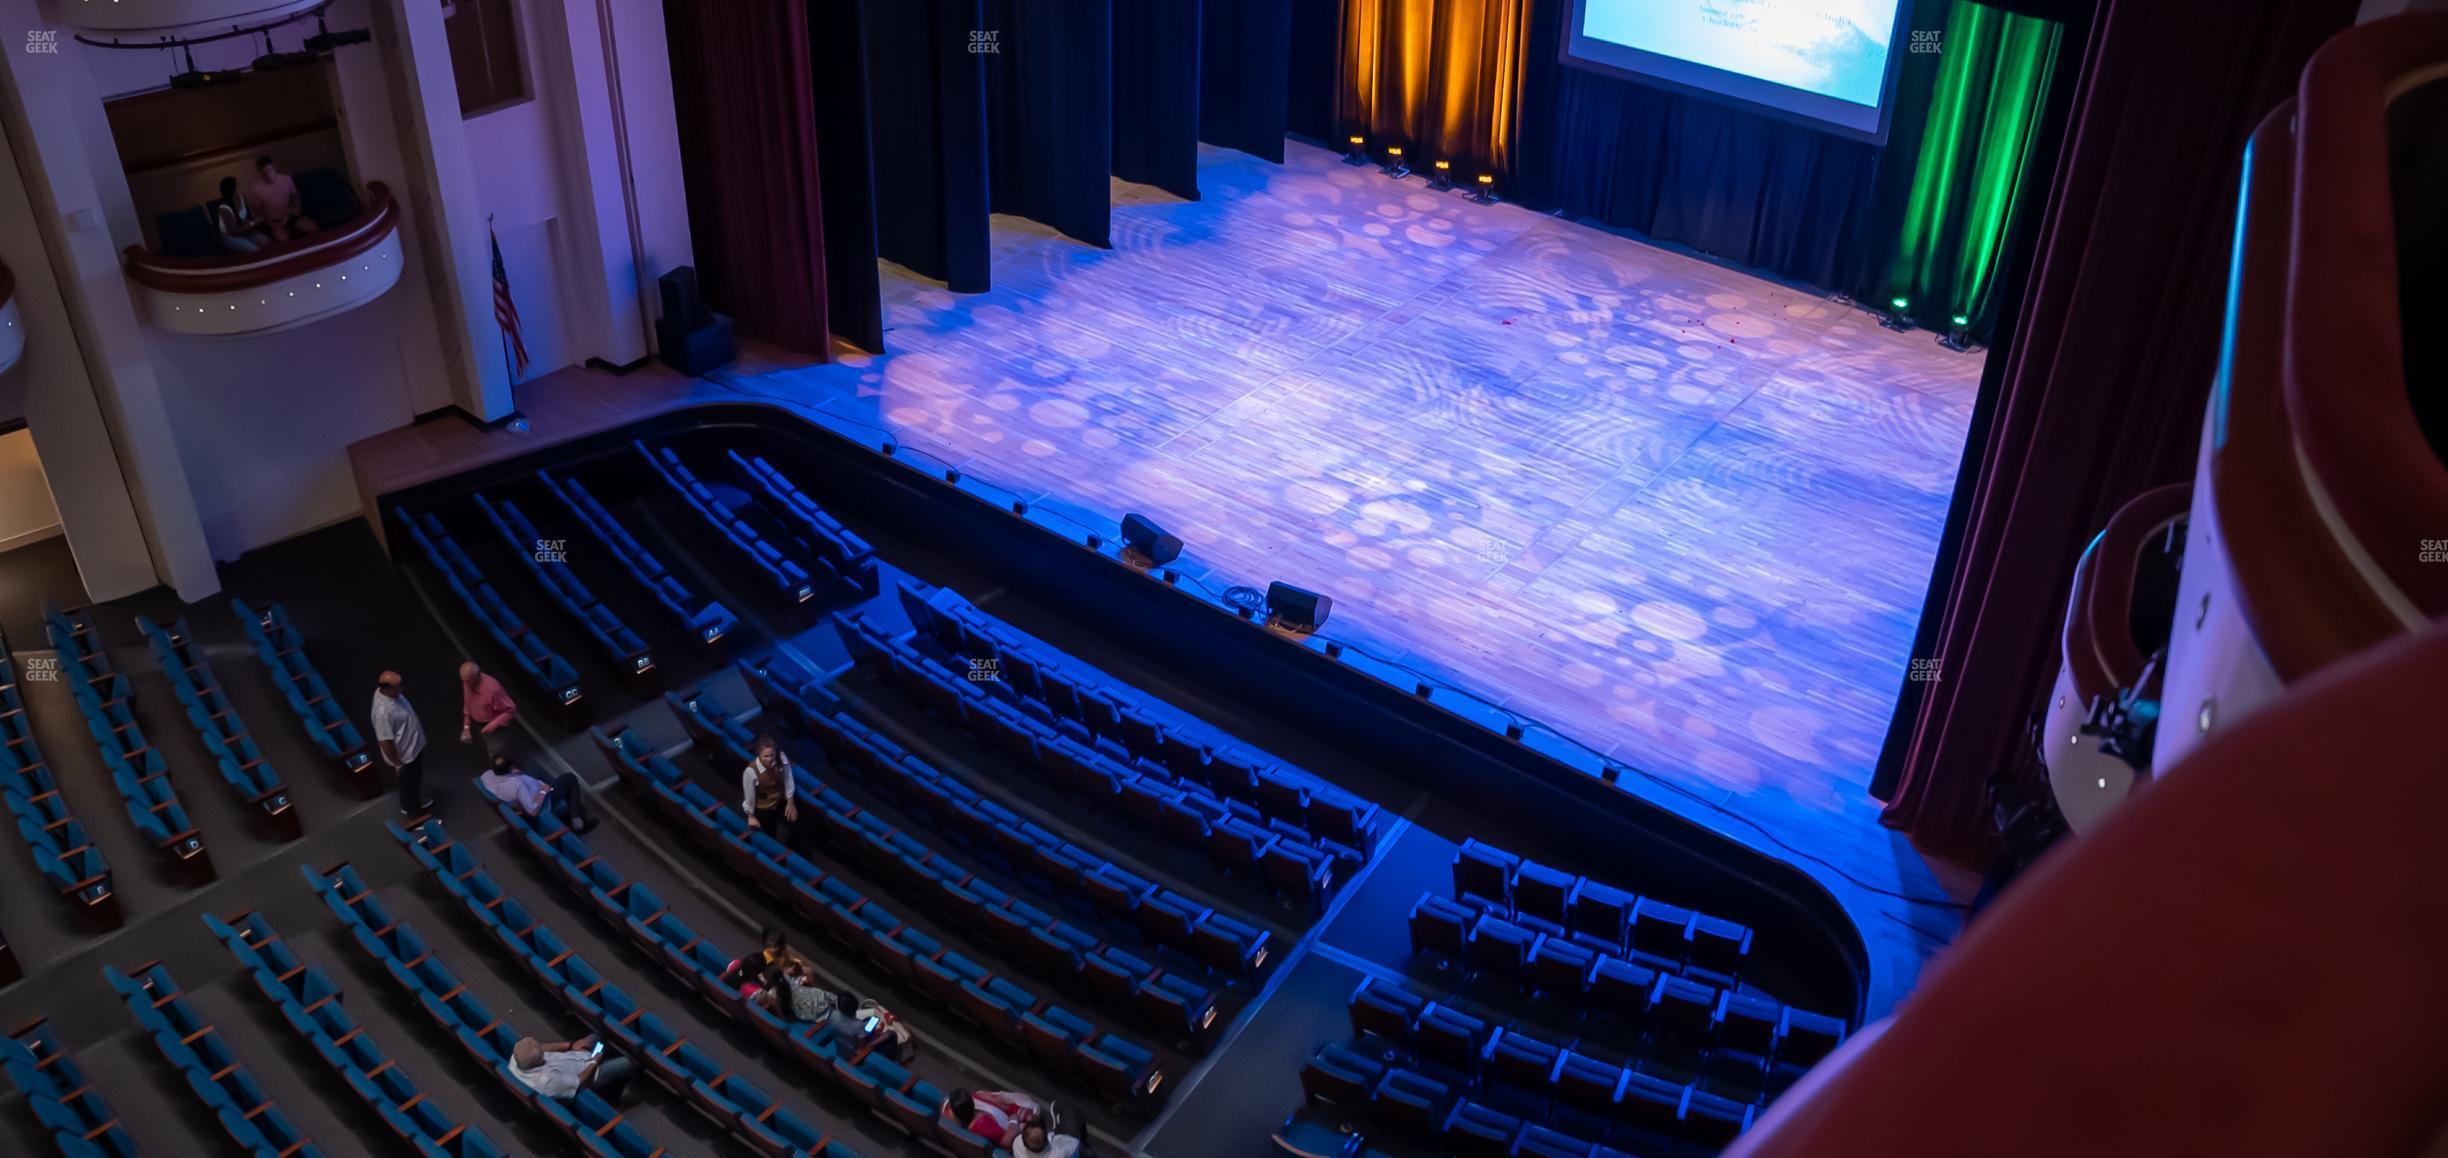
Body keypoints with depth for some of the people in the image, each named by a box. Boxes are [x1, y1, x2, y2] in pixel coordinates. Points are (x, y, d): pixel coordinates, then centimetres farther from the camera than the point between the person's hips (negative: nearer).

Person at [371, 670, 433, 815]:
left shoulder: (389, 692, -12)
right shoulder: (383, 711, -39)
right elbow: (385, 742, -31)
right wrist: (397, 763, -20)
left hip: (414, 745, 8)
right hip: (405, 755, -8)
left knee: (417, 777, 31)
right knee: (408, 783, 18)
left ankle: (420, 801, 55)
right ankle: (411, 811, 42)